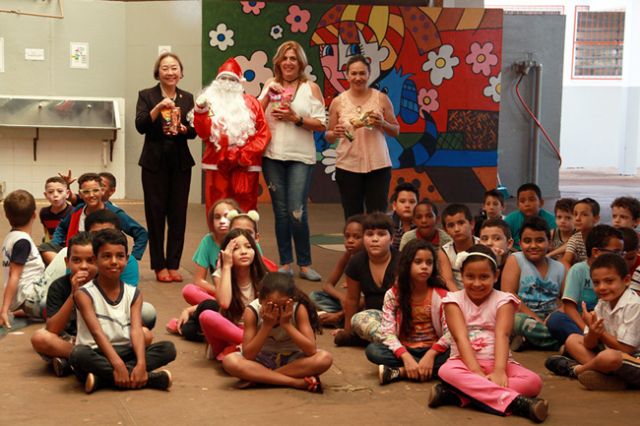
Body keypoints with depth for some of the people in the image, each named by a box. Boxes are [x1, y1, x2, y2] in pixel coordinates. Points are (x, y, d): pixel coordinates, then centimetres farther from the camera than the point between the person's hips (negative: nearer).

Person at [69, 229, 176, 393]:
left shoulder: (133, 294, 8)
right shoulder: (85, 294, -4)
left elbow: (136, 330, -7)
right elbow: (97, 332, -17)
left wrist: (141, 363, -26)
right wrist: (117, 364, -30)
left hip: (125, 353, 4)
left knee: (168, 349, -18)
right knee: (79, 354, -37)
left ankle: (103, 378, -27)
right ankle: (151, 378, -34)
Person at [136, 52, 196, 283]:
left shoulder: (187, 98, 9)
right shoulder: (147, 96, 0)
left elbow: (194, 131, 4)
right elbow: (140, 125, -12)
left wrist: (181, 129, -16)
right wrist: (158, 108, -24)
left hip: (180, 163, 3)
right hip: (155, 162, -2)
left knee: (178, 214, 3)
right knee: (156, 214, 1)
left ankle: (173, 265, 12)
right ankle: (159, 266, 9)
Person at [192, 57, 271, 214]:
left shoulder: (251, 102, 8)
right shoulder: (210, 102, 10)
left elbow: (264, 133, 1)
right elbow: (204, 133, -1)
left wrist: (246, 155, -8)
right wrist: (200, 110, -13)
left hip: (245, 166, 0)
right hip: (216, 165, 1)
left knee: (245, 211, 2)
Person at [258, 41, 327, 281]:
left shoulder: (310, 88, 3)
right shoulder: (271, 85, 11)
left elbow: (321, 125, -2)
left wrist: (296, 118, -12)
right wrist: (269, 95, -8)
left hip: (300, 157, -3)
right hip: (273, 156, 3)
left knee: (297, 211, -9)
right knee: (280, 211, 6)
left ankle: (304, 264, 4)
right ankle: (285, 263, 15)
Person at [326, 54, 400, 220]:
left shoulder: (381, 99, 2)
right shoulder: (338, 102, 3)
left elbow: (396, 131, 8)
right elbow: (328, 137, 8)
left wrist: (382, 123, -12)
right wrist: (335, 133, -14)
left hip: (378, 166, -1)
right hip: (348, 167, 1)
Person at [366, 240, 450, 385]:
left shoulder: (441, 295, -6)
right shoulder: (393, 294, -4)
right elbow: (388, 332, -12)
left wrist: (431, 354, -29)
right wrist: (406, 357, -28)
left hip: (432, 350, 0)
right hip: (404, 350, 1)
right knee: (372, 350, -26)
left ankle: (399, 372, -29)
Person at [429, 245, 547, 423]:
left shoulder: (503, 300, 1)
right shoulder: (454, 300, 0)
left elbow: (502, 335, -15)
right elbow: (461, 337, -13)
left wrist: (499, 371, -32)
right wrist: (477, 372, -28)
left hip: (496, 364, 1)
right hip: (466, 362, -1)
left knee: (533, 381, -26)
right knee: (446, 371, -35)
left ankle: (457, 395, -34)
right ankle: (516, 402, -42)